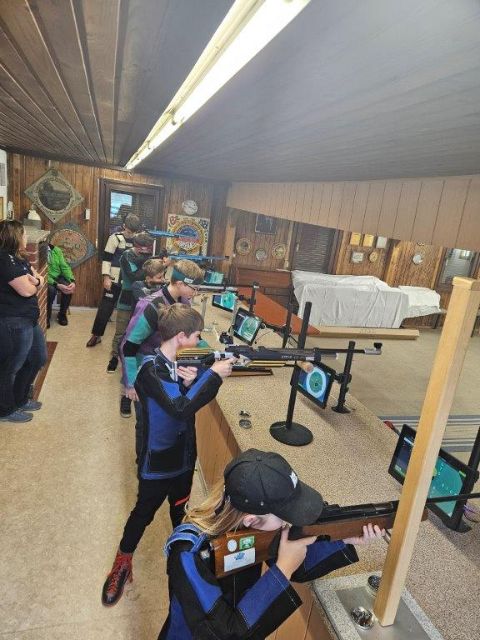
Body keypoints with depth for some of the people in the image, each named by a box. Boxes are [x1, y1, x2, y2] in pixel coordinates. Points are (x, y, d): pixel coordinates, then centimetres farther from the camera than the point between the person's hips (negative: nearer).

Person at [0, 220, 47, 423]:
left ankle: (20, 400, 38)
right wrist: (34, 282, -1)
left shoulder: (19, 257, 13)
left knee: (38, 359, 21)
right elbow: (27, 290, -23)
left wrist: (33, 281, -11)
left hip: (28, 319, 10)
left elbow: (40, 280, 12)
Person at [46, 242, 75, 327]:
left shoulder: (56, 250, -1)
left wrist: (72, 281, -18)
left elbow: (65, 267, -2)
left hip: (58, 277, 4)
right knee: (51, 290, -36)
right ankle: (47, 316, -11)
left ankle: (62, 314, -2)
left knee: (69, 288, -26)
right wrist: (57, 285, -34)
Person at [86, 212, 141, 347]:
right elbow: (106, 258, -7)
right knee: (105, 308, 3)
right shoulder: (115, 238, -6)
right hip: (114, 280, -3)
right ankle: (96, 335, 17)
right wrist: (106, 277, -14)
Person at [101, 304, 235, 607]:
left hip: (184, 455, 7)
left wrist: (190, 382, -25)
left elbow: (195, 399, -4)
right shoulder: (151, 369, -28)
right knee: (144, 513, 15)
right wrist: (213, 374, -34)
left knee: (181, 509, 27)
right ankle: (123, 562, 40)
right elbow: (180, 408, -37)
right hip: (157, 462, -6)